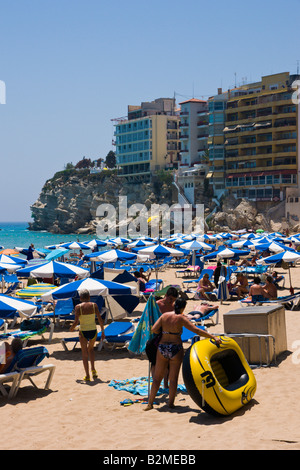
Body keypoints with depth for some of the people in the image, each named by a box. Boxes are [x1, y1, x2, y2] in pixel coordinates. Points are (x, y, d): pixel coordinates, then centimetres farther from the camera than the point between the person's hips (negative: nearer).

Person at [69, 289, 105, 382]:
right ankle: (93, 370, 17)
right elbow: (100, 319, -5)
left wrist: (71, 328, 8)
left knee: (85, 353, 11)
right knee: (90, 348, 28)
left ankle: (87, 376, 10)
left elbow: (76, 322, -12)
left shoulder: (78, 307, -8)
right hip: (93, 331, 2)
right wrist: (103, 331, 4)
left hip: (83, 332, -2)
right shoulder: (94, 305, -2)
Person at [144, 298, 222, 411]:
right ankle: (171, 403, 10)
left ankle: (150, 403, 12)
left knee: (157, 377, 12)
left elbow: (154, 329, -5)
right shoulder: (181, 318, -9)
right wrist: (213, 337, -15)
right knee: (173, 378, 8)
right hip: (176, 349, -3)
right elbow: (197, 331, -15)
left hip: (162, 348, 3)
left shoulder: (164, 315, 1)